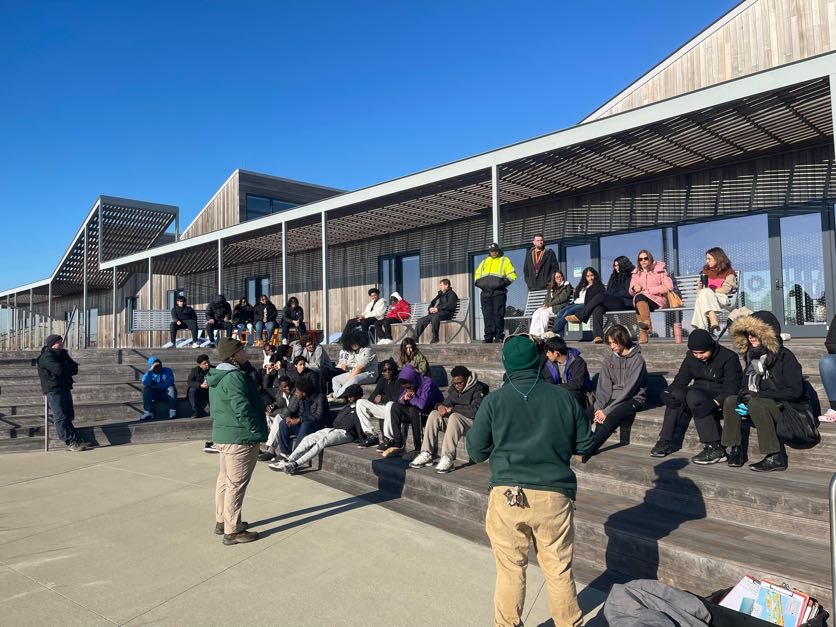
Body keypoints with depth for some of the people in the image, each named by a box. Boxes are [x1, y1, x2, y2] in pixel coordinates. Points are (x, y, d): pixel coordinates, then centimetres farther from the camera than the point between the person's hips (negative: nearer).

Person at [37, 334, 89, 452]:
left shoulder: (63, 354, 18)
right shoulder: (46, 357, -7)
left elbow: (75, 369, 7)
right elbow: (59, 369, -22)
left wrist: (64, 369, -11)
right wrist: (68, 368, -2)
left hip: (65, 388, 9)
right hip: (53, 390, -9)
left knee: (69, 416, 8)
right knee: (61, 417, -10)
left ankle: (77, 441, 9)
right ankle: (72, 442, -13)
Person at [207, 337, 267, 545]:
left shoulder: (217, 376, 12)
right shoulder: (234, 377, -21)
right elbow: (242, 408, -27)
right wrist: (257, 431, -14)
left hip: (222, 435, 10)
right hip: (240, 438, -10)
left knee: (224, 479, 20)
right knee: (236, 484, -3)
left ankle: (222, 521, 33)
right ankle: (233, 531, 5)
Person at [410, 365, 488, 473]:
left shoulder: (478, 389, -14)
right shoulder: (453, 388, 9)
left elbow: (475, 411, -26)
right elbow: (447, 403, 16)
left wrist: (452, 409, -21)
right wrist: (440, 406, -10)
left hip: (473, 422, -7)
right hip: (454, 420, 7)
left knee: (454, 416, -36)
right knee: (434, 414, -16)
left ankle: (447, 458, -39)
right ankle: (427, 454, -20)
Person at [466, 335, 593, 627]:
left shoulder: (494, 401, -4)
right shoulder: (564, 397, 1)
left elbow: (475, 452, 3)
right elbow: (584, 444, 10)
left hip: (508, 495, -1)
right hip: (555, 495, 1)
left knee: (510, 570, 13)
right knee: (559, 570, 15)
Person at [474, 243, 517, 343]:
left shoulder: (505, 260, 12)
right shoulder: (484, 262, 25)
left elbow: (512, 275, 3)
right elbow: (477, 275, 26)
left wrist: (503, 282, -12)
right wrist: (479, 282, 6)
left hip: (499, 292, -4)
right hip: (485, 292, 4)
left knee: (498, 314, -6)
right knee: (487, 315, 1)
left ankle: (499, 336, -2)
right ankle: (488, 337, 3)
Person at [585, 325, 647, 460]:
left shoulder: (637, 359, -10)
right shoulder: (609, 358, 8)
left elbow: (629, 389, -17)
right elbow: (604, 385, 1)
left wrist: (607, 410, -21)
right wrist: (599, 407, -15)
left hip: (632, 399, -5)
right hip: (612, 397, 6)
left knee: (610, 418, -35)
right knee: (586, 414, -21)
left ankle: (588, 450, -35)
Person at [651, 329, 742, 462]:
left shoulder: (728, 357, -10)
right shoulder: (691, 357, 7)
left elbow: (732, 387, -17)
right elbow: (681, 379, 6)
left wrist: (715, 402, -34)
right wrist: (667, 392, -15)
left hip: (720, 398, -6)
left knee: (694, 395, -34)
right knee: (676, 394, -24)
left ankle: (715, 448, -33)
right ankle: (665, 441, -22)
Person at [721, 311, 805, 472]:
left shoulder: (784, 356, -13)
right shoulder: (751, 355, 8)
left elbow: (795, 391, -19)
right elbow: (746, 386, 12)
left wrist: (758, 395, -21)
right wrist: (742, 398, -12)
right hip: (763, 405, 7)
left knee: (756, 404, -33)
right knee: (730, 401, -12)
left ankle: (776, 457, -28)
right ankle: (737, 450, -9)